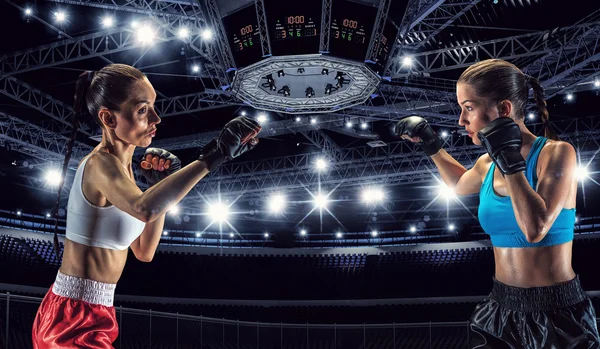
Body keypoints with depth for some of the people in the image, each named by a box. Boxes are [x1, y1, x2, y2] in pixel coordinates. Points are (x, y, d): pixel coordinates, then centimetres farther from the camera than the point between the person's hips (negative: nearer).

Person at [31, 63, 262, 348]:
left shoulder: (119, 164, 6)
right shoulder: (101, 164, -21)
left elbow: (144, 252, 8)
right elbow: (144, 209, -45)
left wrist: (162, 186, 1)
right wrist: (213, 155, -47)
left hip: (92, 315, 9)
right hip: (75, 319, -9)